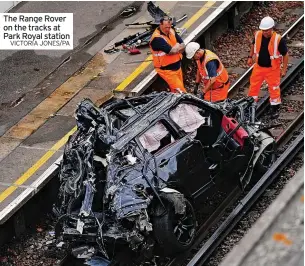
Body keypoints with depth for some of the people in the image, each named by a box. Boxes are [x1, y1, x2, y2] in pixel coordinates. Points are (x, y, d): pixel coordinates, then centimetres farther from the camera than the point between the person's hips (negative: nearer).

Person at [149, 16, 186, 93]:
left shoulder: (171, 31, 2)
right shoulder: (157, 38, -23)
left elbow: (183, 46, 2)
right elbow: (172, 51, -26)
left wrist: (175, 49, -19)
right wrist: (178, 46, -4)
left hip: (177, 67, 8)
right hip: (166, 70, -8)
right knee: (180, 92, -11)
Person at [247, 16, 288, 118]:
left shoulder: (278, 39, -24)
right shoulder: (257, 35, -12)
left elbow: (285, 55, -13)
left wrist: (284, 69, -9)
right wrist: (250, 57, 14)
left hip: (272, 69, -4)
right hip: (259, 67, 4)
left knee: (274, 88, 11)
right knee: (254, 86, 14)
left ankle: (275, 109, 28)